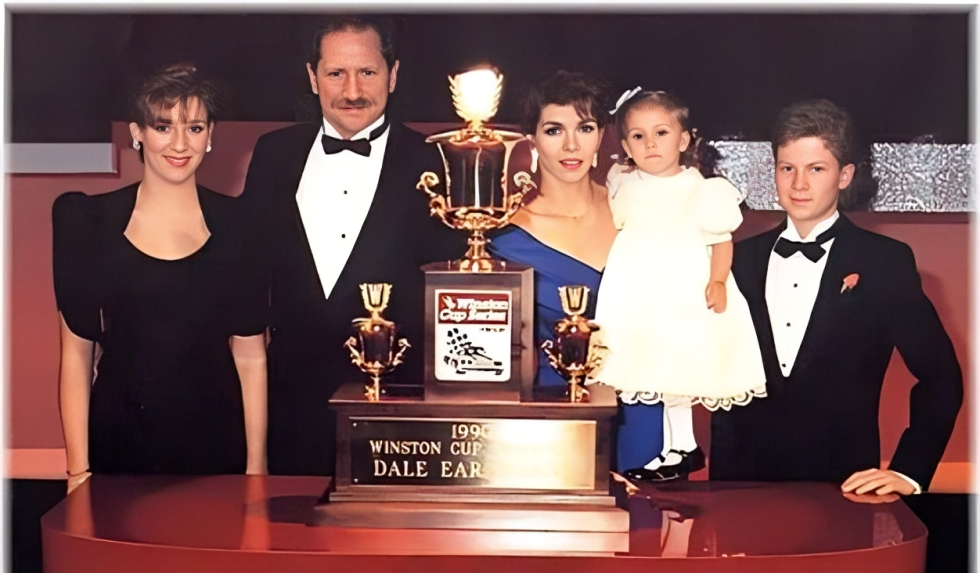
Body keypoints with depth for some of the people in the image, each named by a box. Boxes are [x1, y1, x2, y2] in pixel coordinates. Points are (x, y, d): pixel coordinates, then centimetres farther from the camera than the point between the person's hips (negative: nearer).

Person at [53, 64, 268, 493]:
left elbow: (250, 355, 2)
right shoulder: (91, 220, 1)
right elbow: (77, 350, 0)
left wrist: (256, 468, -2)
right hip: (119, 446, 0)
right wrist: (78, 468, -5)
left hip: (215, 446, 0)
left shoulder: (235, 224, 2)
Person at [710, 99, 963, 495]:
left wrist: (908, 473, -10)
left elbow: (940, 378, -2)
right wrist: (721, 479, 3)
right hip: (747, 483, 3)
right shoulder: (743, 259, 7)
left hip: (844, 486, -3)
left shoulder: (886, 262, -3)